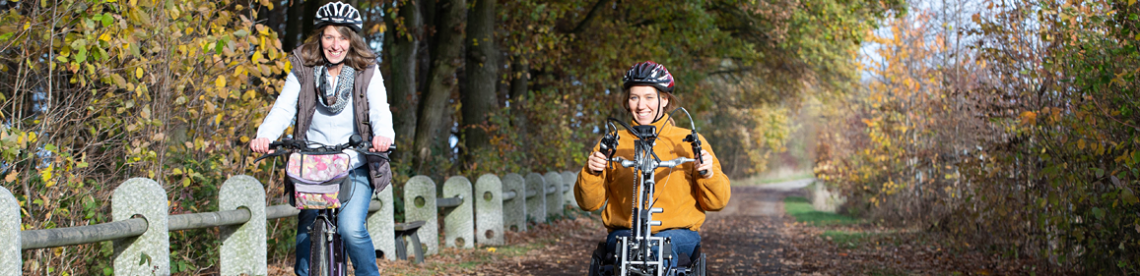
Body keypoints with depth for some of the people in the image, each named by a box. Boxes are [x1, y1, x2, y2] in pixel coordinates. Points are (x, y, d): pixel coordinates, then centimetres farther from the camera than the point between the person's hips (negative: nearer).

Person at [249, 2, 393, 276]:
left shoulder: (367, 71, -3)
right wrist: (264, 136, -31)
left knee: (351, 228, -20)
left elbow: (379, 109, -15)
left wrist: (383, 135, -39)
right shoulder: (303, 71, -1)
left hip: (356, 169, -2)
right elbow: (284, 108, -11)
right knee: (306, 234, 5)